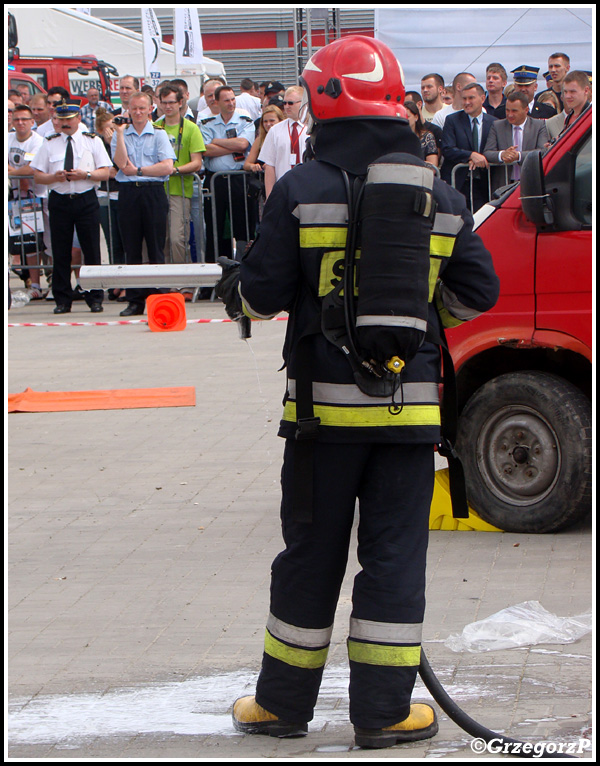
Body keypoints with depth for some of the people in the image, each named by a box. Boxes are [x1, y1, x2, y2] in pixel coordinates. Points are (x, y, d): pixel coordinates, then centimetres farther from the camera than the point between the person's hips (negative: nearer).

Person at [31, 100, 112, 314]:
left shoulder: (92, 141, 6)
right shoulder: (49, 143, 10)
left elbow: (105, 172, 2)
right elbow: (37, 175, 8)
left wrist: (85, 174, -15)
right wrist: (54, 177, -12)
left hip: (86, 200, -1)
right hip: (59, 200, 1)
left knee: (91, 251, -2)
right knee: (60, 252, 0)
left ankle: (95, 299, 5)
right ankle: (62, 300, 6)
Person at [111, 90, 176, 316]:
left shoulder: (159, 135, 7)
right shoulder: (120, 135, 11)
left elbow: (167, 167, -6)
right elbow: (122, 163, -6)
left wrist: (138, 170, -6)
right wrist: (120, 133, -7)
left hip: (153, 193, -2)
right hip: (128, 193, 2)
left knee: (155, 248, -2)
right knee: (131, 248, 2)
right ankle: (134, 299, 5)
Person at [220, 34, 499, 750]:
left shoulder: (303, 190, -8)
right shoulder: (439, 197, 2)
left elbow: (262, 294, -6)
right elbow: (477, 292, 9)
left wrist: (233, 288, 16)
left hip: (326, 402, -1)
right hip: (410, 405, 1)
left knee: (311, 551, 9)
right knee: (395, 551, 6)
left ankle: (283, 703, 19)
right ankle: (383, 711, 7)